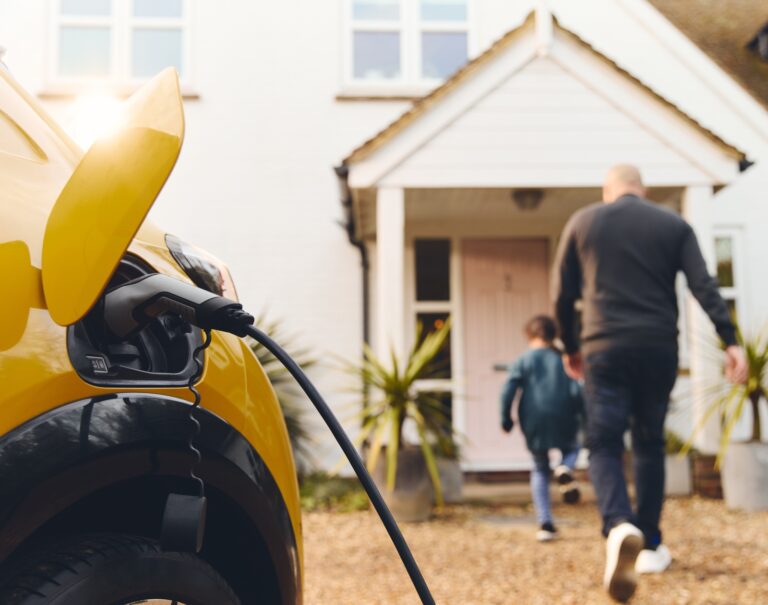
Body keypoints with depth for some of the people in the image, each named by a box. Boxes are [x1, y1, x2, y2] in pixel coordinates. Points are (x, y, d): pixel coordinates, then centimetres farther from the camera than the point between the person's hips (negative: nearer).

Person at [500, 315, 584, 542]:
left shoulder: (522, 361, 5)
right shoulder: (563, 360, 8)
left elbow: (508, 391, -5)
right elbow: (576, 392, 1)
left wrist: (506, 419, 5)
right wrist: (583, 419, 12)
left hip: (533, 424, 0)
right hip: (562, 422, 0)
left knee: (540, 470, 15)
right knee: (571, 449, 28)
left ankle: (545, 523, 7)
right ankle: (565, 469, -10)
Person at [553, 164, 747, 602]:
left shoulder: (583, 222, 9)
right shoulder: (674, 224, 9)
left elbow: (563, 294, 10)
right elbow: (704, 286, -3)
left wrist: (571, 347, 22)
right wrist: (731, 341, -7)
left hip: (604, 349, -1)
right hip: (659, 349, 2)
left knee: (604, 445, 0)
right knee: (650, 444, 16)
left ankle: (619, 526, -28)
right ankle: (650, 547, 20)